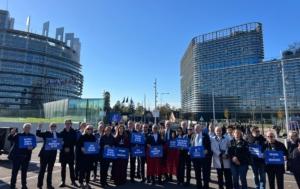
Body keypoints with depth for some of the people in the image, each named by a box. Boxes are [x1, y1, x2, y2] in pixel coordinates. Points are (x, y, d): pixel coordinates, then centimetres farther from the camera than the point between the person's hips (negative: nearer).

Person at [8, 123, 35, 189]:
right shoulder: (18, 135, 0)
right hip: (17, 157, -2)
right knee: (14, 171, 7)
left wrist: (32, 147, -20)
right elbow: (9, 139, -8)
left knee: (24, 172, 13)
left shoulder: (32, 136, 4)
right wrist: (11, 134, -27)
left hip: (26, 157, 2)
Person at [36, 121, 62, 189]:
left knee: (50, 170, 13)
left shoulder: (58, 135, 8)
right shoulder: (46, 133, -1)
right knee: (42, 170, 4)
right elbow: (38, 134, -17)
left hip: (53, 154, 3)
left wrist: (61, 143, -14)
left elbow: (60, 143, 9)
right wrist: (39, 128, -34)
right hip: (44, 154, -3)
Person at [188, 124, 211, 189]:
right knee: (197, 172, 12)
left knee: (205, 172, 6)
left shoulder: (205, 136, 0)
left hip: (204, 156, -3)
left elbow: (209, 145, -2)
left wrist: (207, 150, -21)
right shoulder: (193, 136, 9)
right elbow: (191, 145, 10)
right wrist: (190, 151, -8)